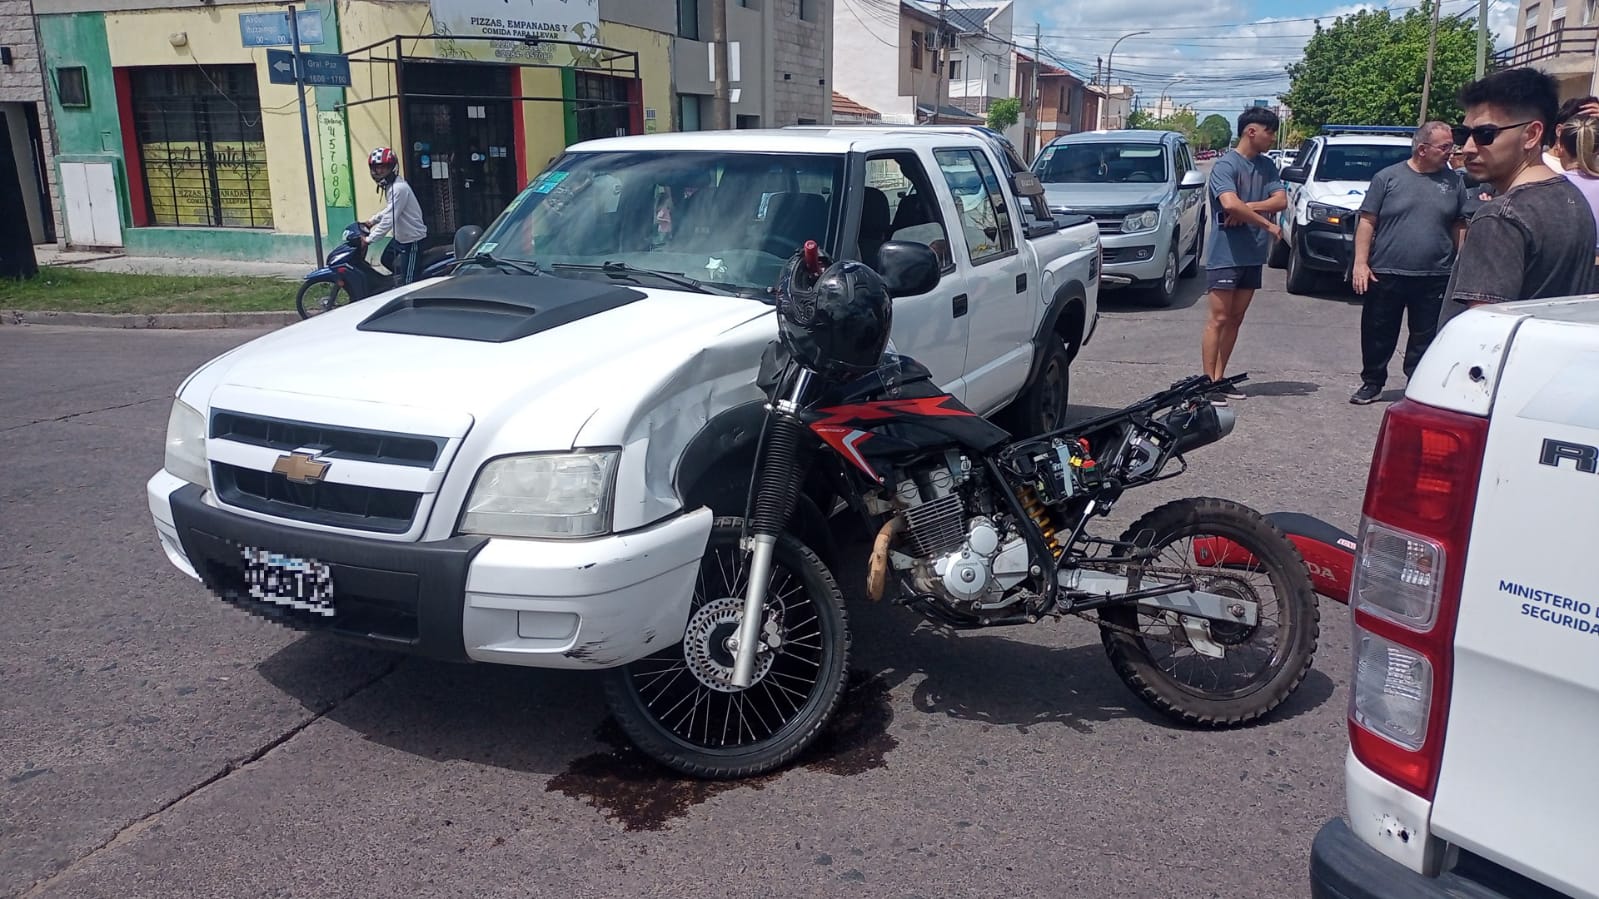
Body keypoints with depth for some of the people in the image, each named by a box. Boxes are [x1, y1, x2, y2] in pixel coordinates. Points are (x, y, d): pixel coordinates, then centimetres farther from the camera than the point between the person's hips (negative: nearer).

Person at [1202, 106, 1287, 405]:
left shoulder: (1266, 166, 12)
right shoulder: (1225, 165, -11)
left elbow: (1281, 200, 0)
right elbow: (1230, 204, -26)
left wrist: (1248, 207, -17)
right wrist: (1268, 225, -17)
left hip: (1253, 256, 8)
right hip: (1226, 255, -7)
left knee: (1235, 320, 10)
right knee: (1218, 320, -7)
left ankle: (1219, 378, 17)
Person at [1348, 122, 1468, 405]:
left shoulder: (1454, 182, 8)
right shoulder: (1388, 177, 0)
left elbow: (1460, 228, 12)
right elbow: (1367, 222, -1)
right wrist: (1360, 263, -9)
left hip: (1435, 278, 2)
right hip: (1385, 275, -2)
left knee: (1426, 338, 6)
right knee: (1378, 334, 7)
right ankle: (1372, 383, 21)